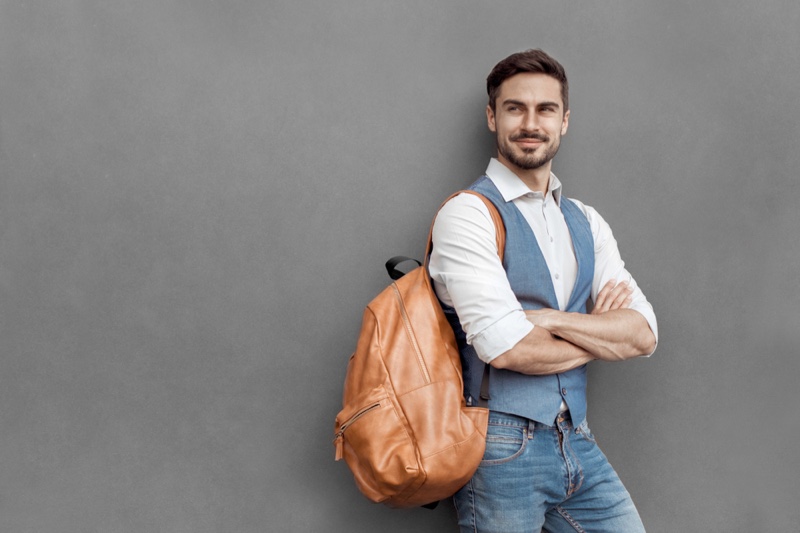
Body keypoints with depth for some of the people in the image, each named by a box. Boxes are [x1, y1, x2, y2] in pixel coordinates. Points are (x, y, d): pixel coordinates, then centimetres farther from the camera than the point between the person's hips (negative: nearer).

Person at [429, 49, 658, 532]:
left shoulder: (586, 223, 11)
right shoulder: (467, 214, -9)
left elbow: (644, 334, 1)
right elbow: (507, 348, -19)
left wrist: (549, 318, -14)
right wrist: (602, 332, -3)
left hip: (578, 443, 6)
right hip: (504, 450, -5)